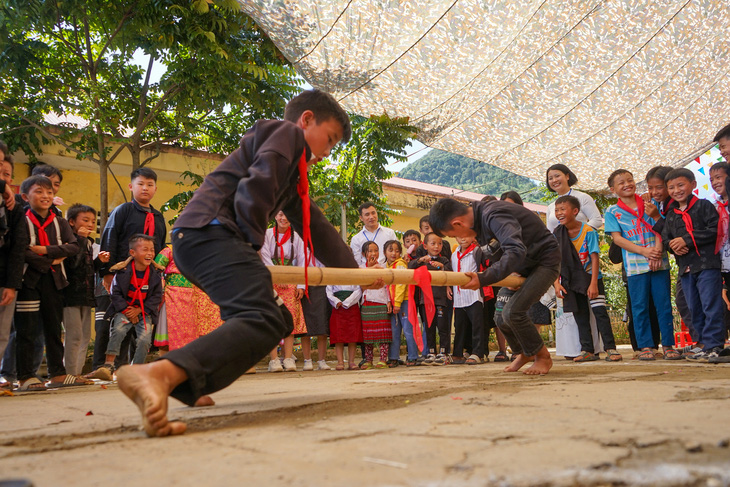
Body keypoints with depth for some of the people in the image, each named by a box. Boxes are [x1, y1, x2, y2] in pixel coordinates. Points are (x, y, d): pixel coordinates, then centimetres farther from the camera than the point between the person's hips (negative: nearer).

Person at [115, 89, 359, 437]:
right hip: (210, 232, -10)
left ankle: (190, 384, 12)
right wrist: (251, 241, -8)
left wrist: (354, 270, 39)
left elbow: (315, 227, 37)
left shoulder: (294, 176, 35)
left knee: (277, 319, 16)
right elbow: (259, 183, -12)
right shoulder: (287, 132, 7)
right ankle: (158, 375, -47)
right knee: (263, 321, -27)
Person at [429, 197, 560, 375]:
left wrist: (484, 278, -48)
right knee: (499, 313, 5)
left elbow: (516, 251, -44)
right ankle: (523, 353, 29)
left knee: (513, 311, -21)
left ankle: (543, 357, 2)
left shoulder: (494, 217, -31)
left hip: (545, 260, -9)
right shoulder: (480, 215, -2)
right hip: (524, 264, 9)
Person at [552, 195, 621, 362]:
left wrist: (593, 283, -20)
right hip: (571, 281, 4)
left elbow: (595, 258, -15)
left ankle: (611, 348, -3)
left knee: (599, 311, -9)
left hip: (591, 277, -4)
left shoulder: (588, 231, -14)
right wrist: (556, 283, -11)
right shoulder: (557, 234, -4)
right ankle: (587, 350, 12)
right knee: (580, 314, 6)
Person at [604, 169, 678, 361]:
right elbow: (617, 238, -2)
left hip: (659, 262, 1)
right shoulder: (612, 212, 6)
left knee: (664, 304, 2)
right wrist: (644, 251, -13)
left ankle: (668, 345, 11)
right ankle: (645, 346, 11)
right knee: (640, 307, 2)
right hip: (635, 265, -1)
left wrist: (657, 250, -14)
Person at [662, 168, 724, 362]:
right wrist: (672, 244, -7)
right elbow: (665, 238, 17)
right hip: (685, 267, 7)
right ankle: (706, 344, 18)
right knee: (694, 309, 10)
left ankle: (713, 345, -5)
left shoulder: (704, 206, -2)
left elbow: (715, 230, -13)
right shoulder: (671, 214, 17)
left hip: (707, 264, -7)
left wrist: (686, 240, -16)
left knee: (711, 306, -8)